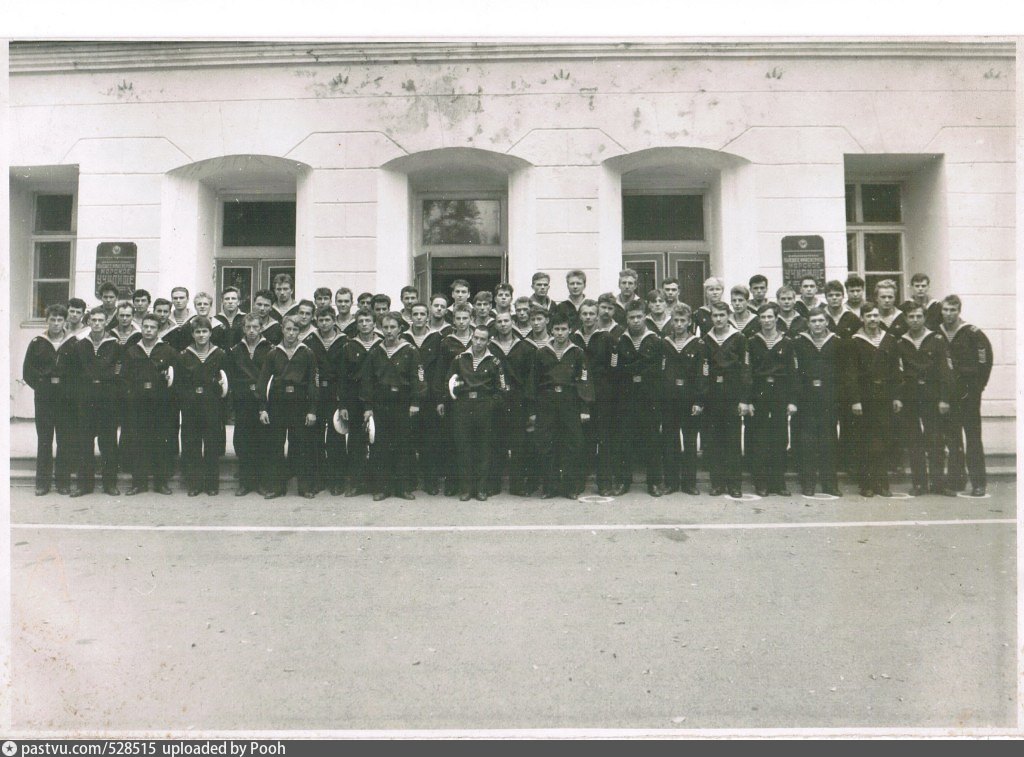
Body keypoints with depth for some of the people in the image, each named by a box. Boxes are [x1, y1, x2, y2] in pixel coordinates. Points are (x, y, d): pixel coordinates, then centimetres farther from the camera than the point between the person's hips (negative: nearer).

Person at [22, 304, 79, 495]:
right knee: (44, 441, 5)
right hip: (44, 400, 1)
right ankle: (42, 483, 11)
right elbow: (27, 371, 9)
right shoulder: (37, 343, 7)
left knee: (66, 442, 1)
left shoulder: (74, 344, 4)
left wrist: (70, 389, -4)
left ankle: (63, 482, 9)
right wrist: (41, 386, 0)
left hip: (66, 400, -1)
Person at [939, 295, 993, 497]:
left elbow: (985, 362, -6)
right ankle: (956, 480, 17)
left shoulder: (973, 334, -7)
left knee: (973, 438, -1)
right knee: (952, 438, 9)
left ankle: (978, 483, 4)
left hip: (968, 395, -4)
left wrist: (976, 387, -8)